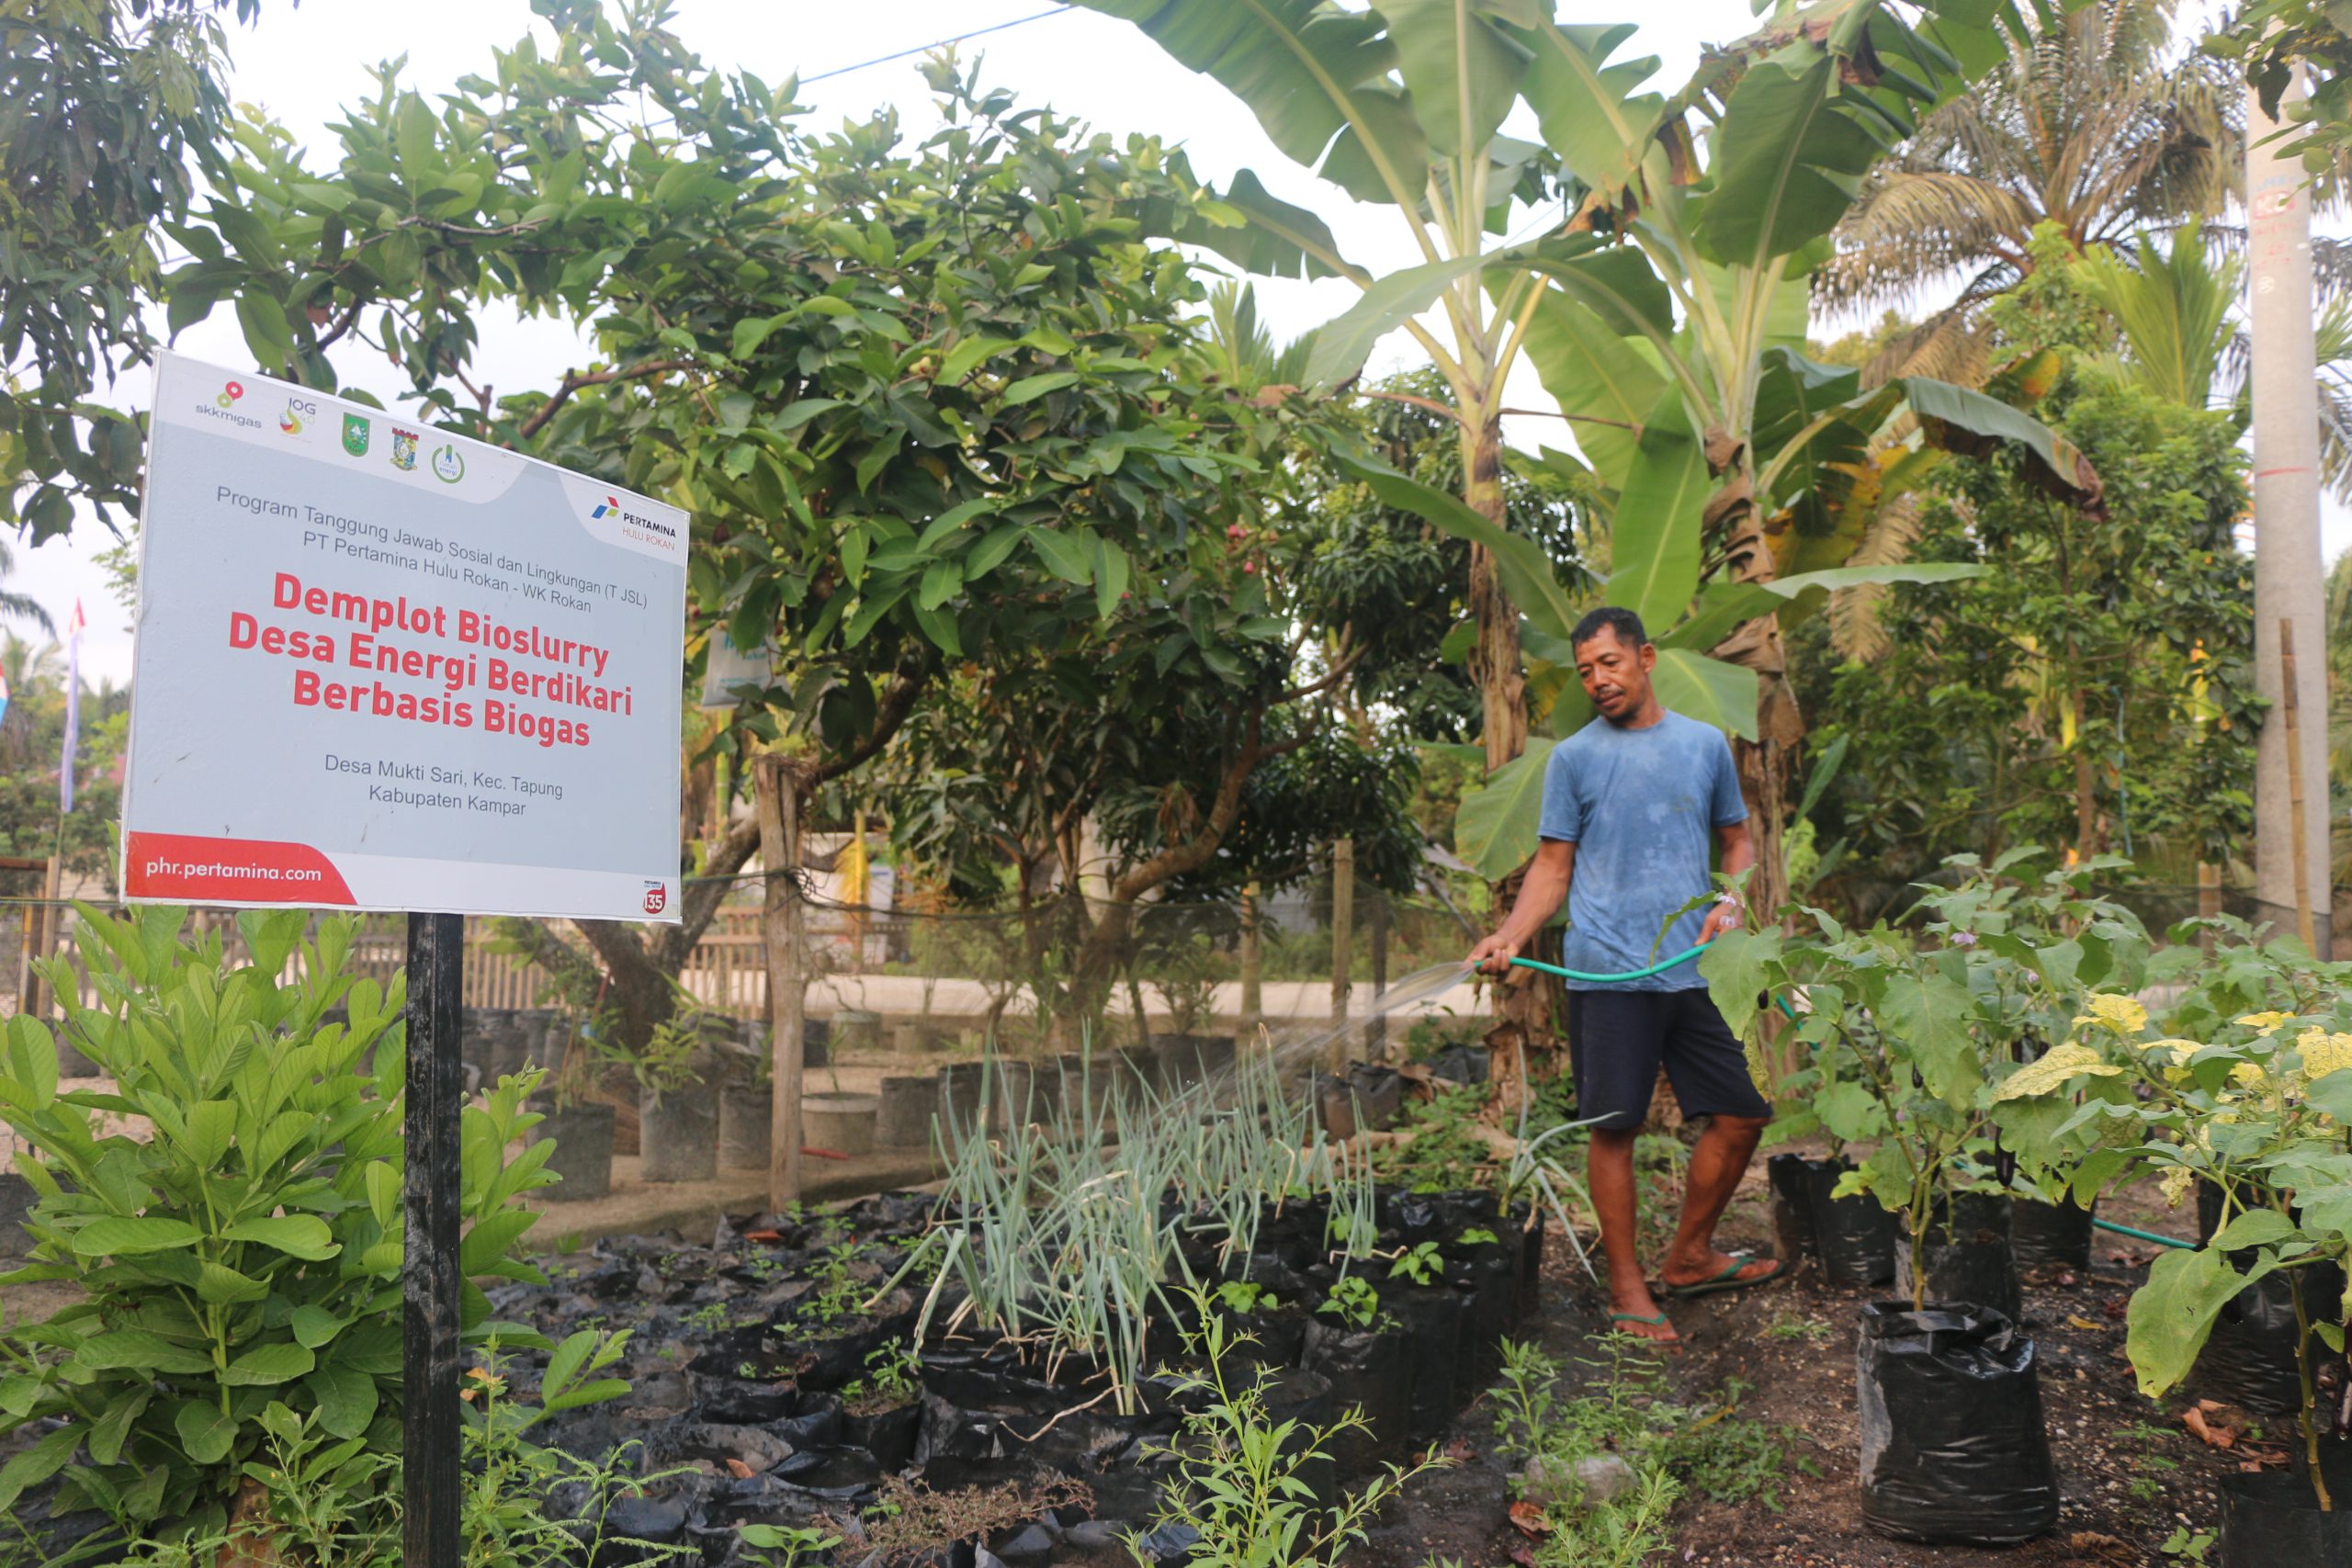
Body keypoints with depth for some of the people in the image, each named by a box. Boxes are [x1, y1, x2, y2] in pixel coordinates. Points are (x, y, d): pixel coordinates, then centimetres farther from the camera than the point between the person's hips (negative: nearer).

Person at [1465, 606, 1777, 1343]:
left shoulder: (1705, 744, 11)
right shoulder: (1573, 757, 4)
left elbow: (1737, 841, 18)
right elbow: (1553, 867, 4)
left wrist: (1731, 904, -2)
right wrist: (1510, 937, -11)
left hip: (1696, 969, 3)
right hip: (1607, 972, -3)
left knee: (1741, 1116, 6)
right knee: (1615, 1127, -2)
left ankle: (1689, 1256, 26)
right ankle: (1626, 1287, 13)